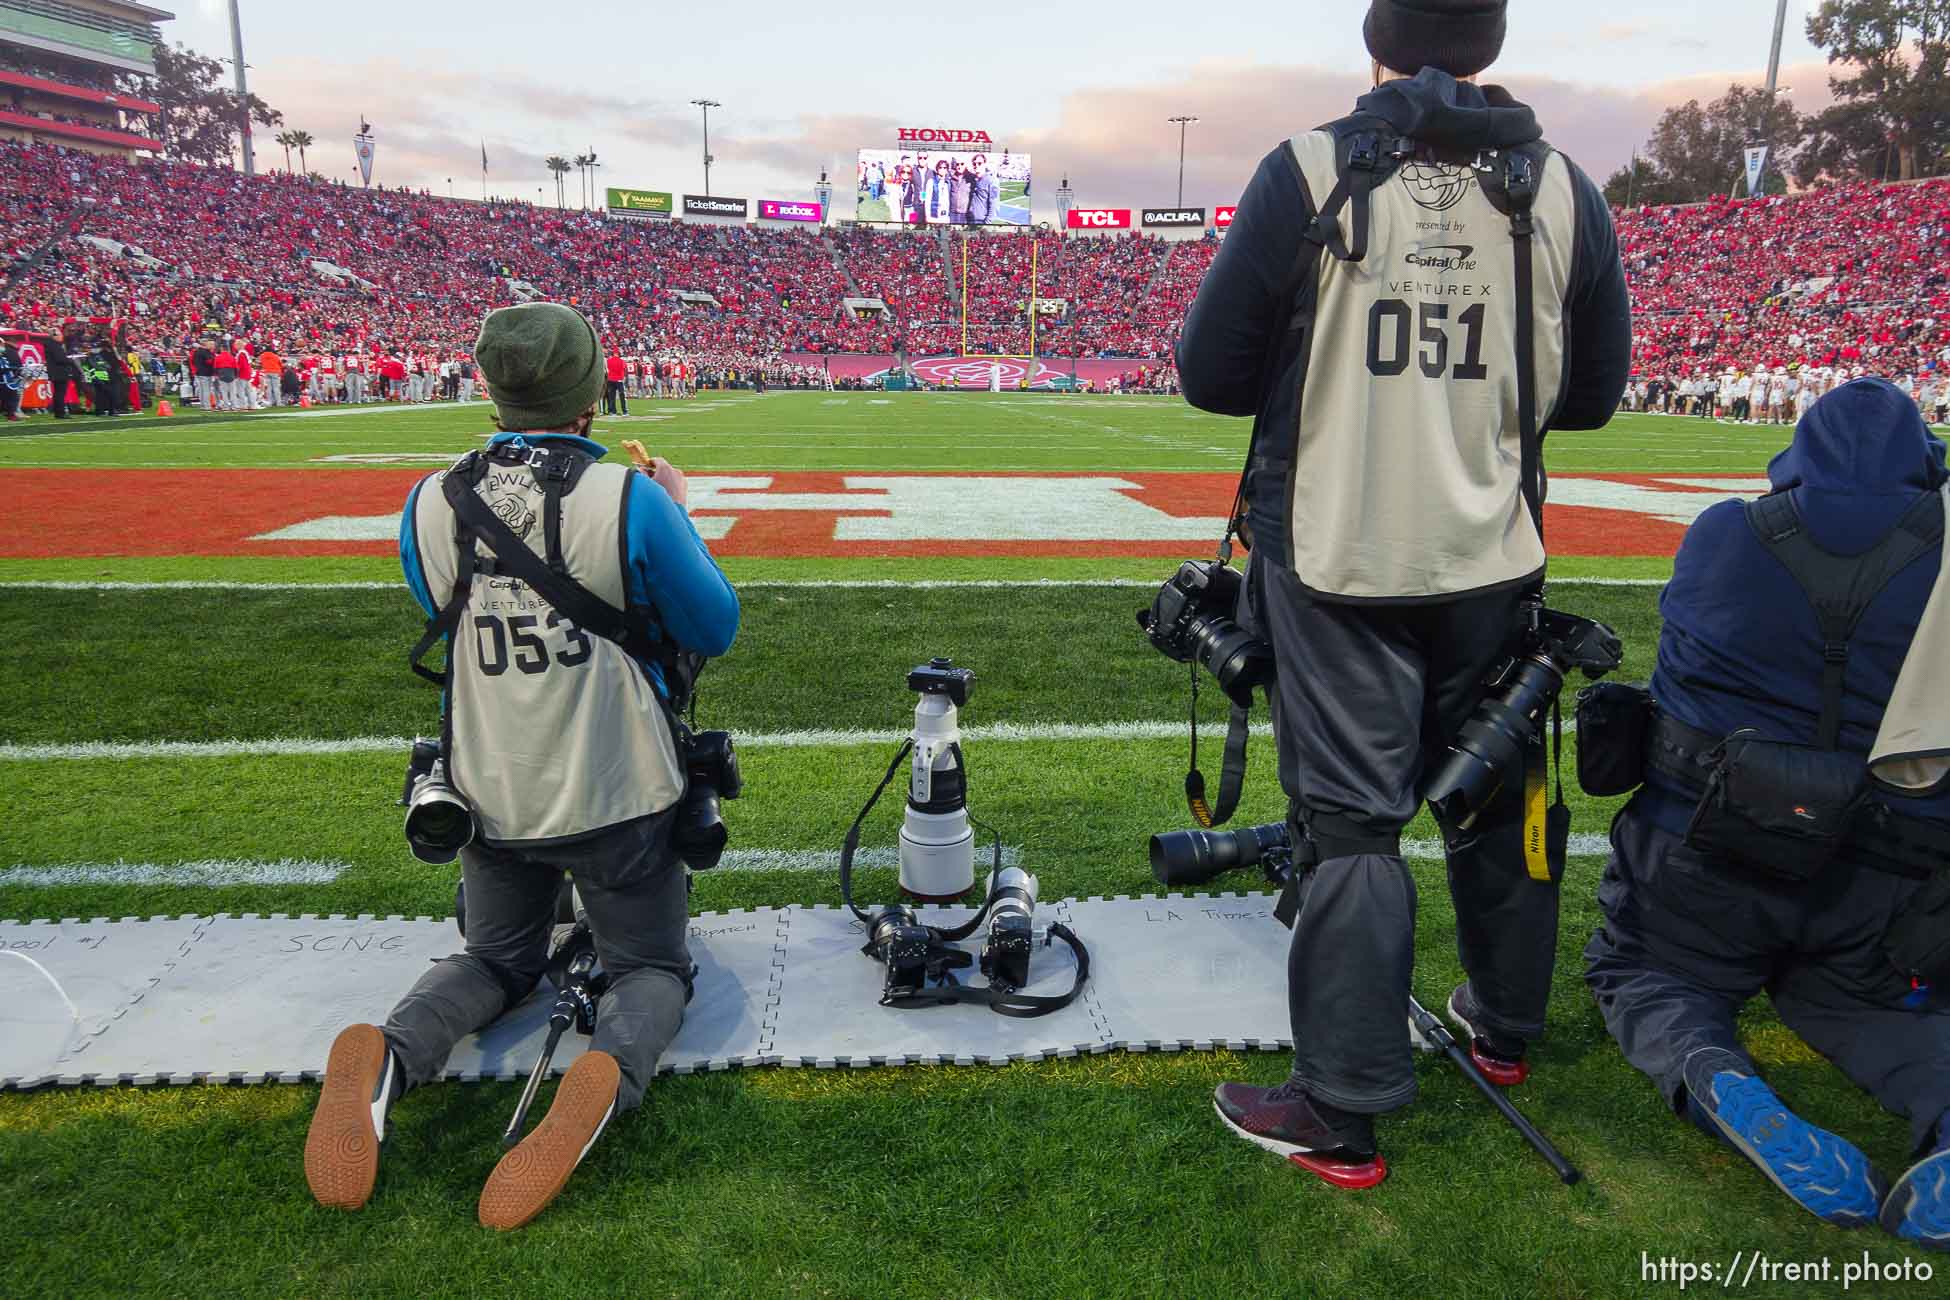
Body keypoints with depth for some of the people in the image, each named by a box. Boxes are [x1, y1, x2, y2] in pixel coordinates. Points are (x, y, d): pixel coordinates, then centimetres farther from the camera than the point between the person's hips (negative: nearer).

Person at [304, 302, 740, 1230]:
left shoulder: (430, 508, -8)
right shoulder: (630, 501, -20)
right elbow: (715, 630, -5)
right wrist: (676, 512, 7)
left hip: (491, 798, 3)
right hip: (618, 801, -3)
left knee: (496, 958, 26)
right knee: (651, 966, 17)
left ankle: (390, 1054, -7)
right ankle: (610, 1074, -18)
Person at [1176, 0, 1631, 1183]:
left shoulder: (1310, 173, -8)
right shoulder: (1562, 188, 1)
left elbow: (1210, 375, -6)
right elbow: (1592, 396, 9)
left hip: (1337, 565, -3)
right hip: (1493, 564, 4)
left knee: (1351, 823, 3)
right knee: (1496, 800, 20)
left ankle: (1343, 1117, 10)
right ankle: (1507, 1028, 41)